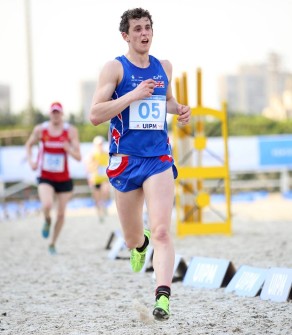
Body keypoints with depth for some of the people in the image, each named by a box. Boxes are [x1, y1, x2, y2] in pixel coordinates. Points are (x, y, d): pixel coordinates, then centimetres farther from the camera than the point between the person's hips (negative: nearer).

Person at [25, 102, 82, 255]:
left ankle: (53, 244, 28)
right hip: (45, 177, -1)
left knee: (61, 213, 6)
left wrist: (68, 148, -30)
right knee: (47, 205, -27)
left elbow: (78, 157, -10)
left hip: (64, 178, 1)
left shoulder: (70, 131, -8)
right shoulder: (40, 129, -5)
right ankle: (47, 220, 10)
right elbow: (28, 145, 14)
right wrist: (31, 161, -3)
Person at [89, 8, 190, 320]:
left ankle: (162, 295, -25)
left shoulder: (164, 67, 10)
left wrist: (179, 109, 7)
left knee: (161, 232, -18)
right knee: (132, 239, 13)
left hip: (159, 158, 1)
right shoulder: (115, 68, -5)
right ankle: (140, 243, 50)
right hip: (125, 161, -1)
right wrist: (134, 95, -23)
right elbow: (95, 115, -14)